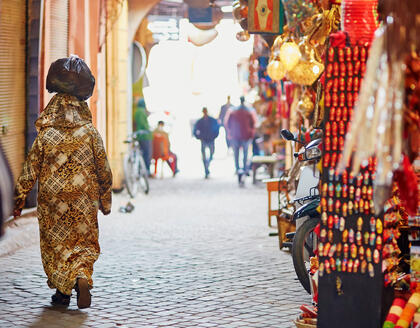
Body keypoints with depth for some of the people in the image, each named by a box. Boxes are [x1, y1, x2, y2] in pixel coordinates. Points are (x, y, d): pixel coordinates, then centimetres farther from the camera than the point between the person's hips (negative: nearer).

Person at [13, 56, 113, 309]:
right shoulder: (91, 134, -5)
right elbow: (104, 171, -1)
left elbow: (30, 172, -3)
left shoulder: (45, 136, -7)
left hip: (52, 203, 0)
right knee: (84, 243, 10)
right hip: (84, 202, 0)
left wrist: (19, 200, 7)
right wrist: (105, 201, 11)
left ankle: (62, 291, 18)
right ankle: (82, 278, -17)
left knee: (56, 244, 14)